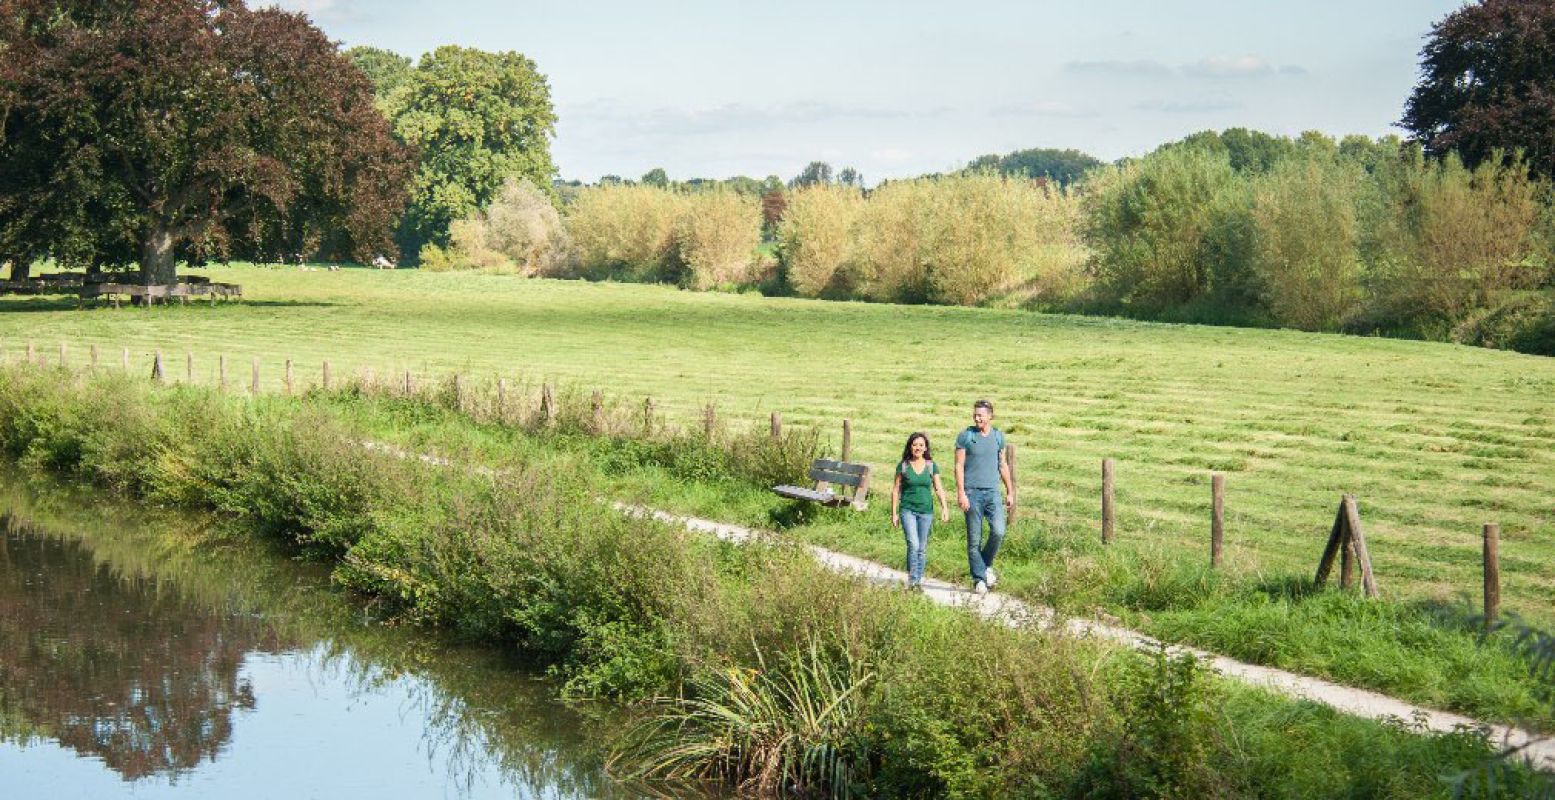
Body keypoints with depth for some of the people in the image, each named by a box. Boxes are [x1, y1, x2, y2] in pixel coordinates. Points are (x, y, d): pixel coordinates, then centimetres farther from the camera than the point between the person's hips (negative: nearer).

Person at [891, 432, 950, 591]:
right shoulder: (903, 466, -1)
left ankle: (918, 581, 17)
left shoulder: (931, 466, 3)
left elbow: (939, 488, 3)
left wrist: (945, 508, -10)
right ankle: (912, 579, -8)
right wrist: (894, 513, 2)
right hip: (907, 510, -2)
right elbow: (896, 490, 3)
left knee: (921, 548, 7)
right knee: (913, 545, -16)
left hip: (926, 511, 2)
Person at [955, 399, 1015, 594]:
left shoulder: (998, 436, 10)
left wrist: (1010, 492, 16)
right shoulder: (965, 436, -1)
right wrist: (961, 493, -11)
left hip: (993, 492, 3)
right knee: (974, 539, 0)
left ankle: (986, 565, 11)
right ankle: (979, 579, 7)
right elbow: (959, 466, -3)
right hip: (972, 493, -2)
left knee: (998, 532, -13)